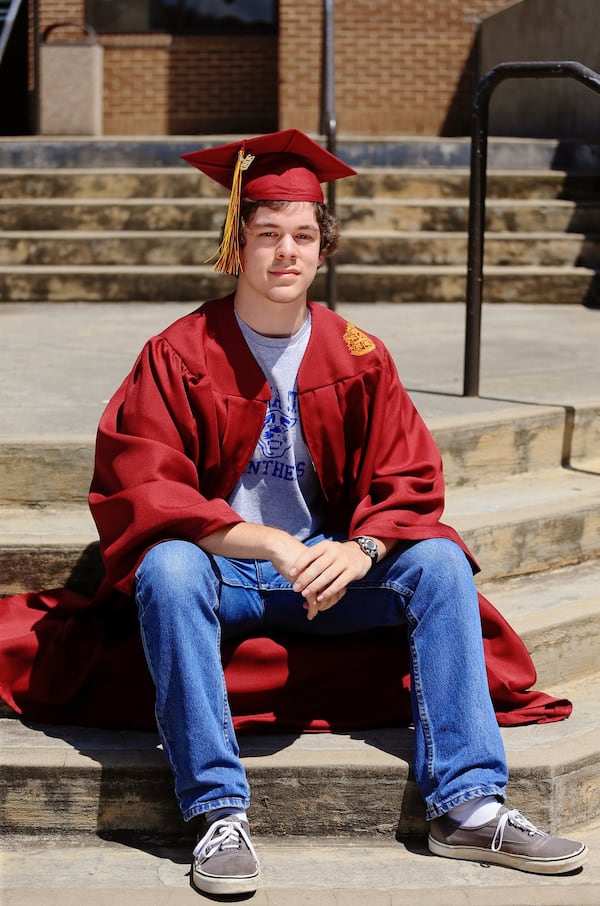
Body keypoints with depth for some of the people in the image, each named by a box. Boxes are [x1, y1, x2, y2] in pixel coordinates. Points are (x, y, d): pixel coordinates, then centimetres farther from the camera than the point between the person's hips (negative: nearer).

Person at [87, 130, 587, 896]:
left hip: (330, 570, 3)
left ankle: (467, 807, -21)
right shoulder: (178, 357, -8)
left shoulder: (357, 358, 1)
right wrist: (271, 545, -28)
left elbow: (407, 482, 0)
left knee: (439, 562, -20)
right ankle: (219, 814, -30)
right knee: (167, 570, -35)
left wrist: (360, 550, -23)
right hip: (220, 573, -3)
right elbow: (142, 493, -16)